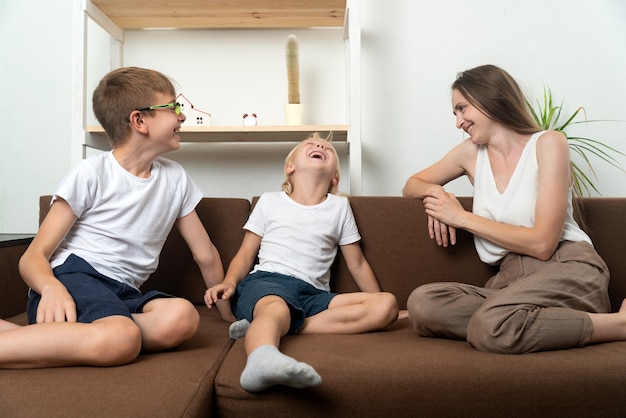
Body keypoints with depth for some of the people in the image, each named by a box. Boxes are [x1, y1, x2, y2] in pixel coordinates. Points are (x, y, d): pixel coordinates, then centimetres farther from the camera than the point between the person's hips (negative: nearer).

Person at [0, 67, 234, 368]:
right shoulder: (92, 173, -3)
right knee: (121, 340, -38)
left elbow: (206, 255, 17)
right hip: (72, 278, -5)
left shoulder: (175, 179, 11)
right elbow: (33, 256, -3)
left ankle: (44, 337, -22)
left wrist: (229, 315, 19)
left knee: (181, 317, -31)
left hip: (123, 293, 6)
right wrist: (51, 287, -26)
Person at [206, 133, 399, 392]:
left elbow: (357, 264, 22)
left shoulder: (340, 206, 20)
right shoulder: (269, 201, 17)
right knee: (276, 308, -36)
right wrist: (229, 282, -6)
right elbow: (245, 255, 15)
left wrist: (378, 309, 18)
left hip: (313, 294, 2)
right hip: (266, 281, -2)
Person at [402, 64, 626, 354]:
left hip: (568, 267, -4)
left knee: (491, 325, -36)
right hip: (510, 279, 4)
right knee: (421, 304, -24)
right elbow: (412, 185, 24)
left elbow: (542, 244, -12)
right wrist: (434, 191, 0)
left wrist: (463, 217, -7)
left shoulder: (548, 143, -3)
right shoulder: (471, 152, 12)